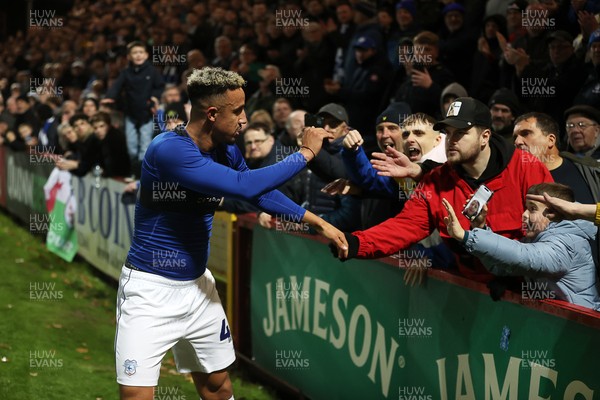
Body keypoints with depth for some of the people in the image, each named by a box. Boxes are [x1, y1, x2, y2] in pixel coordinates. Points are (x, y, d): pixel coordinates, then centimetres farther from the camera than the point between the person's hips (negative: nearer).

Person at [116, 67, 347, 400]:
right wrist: (305, 153, -20)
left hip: (198, 285, 8)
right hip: (151, 289, -7)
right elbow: (244, 186, -31)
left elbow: (259, 191, 19)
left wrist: (317, 222, 11)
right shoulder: (168, 149, -24)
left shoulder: (227, 151, 1)